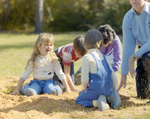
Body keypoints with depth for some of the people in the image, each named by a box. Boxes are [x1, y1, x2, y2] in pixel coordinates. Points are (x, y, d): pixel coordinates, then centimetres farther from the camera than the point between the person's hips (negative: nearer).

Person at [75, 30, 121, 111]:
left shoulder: (87, 57, -9)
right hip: (107, 90, 6)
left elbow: (84, 78, -15)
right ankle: (113, 97, 4)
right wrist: (115, 91, 24)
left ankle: (96, 102, -13)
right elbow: (114, 77, 12)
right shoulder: (104, 57, 12)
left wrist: (85, 88, 5)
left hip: (95, 89, -6)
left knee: (79, 100, 17)